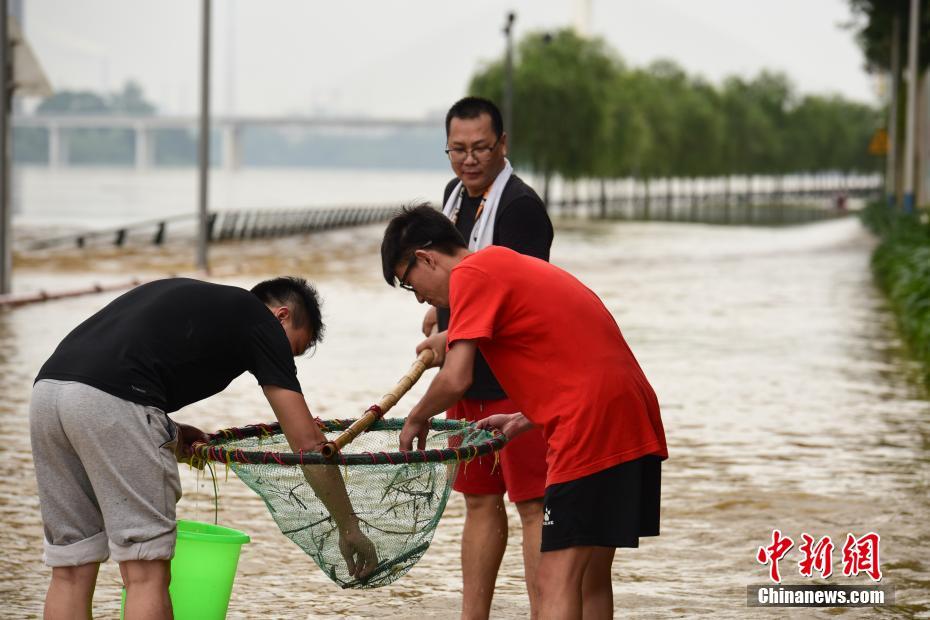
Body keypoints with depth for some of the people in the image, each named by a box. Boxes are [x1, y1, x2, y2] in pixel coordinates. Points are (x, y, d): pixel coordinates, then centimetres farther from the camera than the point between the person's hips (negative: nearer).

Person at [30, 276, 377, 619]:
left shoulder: (191, 295, 33)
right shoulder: (261, 321, 14)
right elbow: (308, 444, 12)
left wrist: (168, 433, 23)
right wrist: (349, 527, 20)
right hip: (111, 402, -7)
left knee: (71, 571, 12)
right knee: (146, 574, 0)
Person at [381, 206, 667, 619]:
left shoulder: (470, 275, -3)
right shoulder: (513, 267, 25)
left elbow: (456, 380, -12)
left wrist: (417, 419, 7)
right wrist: (525, 421, 25)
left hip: (592, 430, -10)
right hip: (638, 426, 10)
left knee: (556, 583, -11)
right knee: (590, 577, 16)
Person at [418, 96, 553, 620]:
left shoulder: (521, 205, -14)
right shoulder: (456, 194, 13)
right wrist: (442, 310, 14)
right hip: (467, 379, 9)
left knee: (533, 506, -8)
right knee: (481, 502, 14)